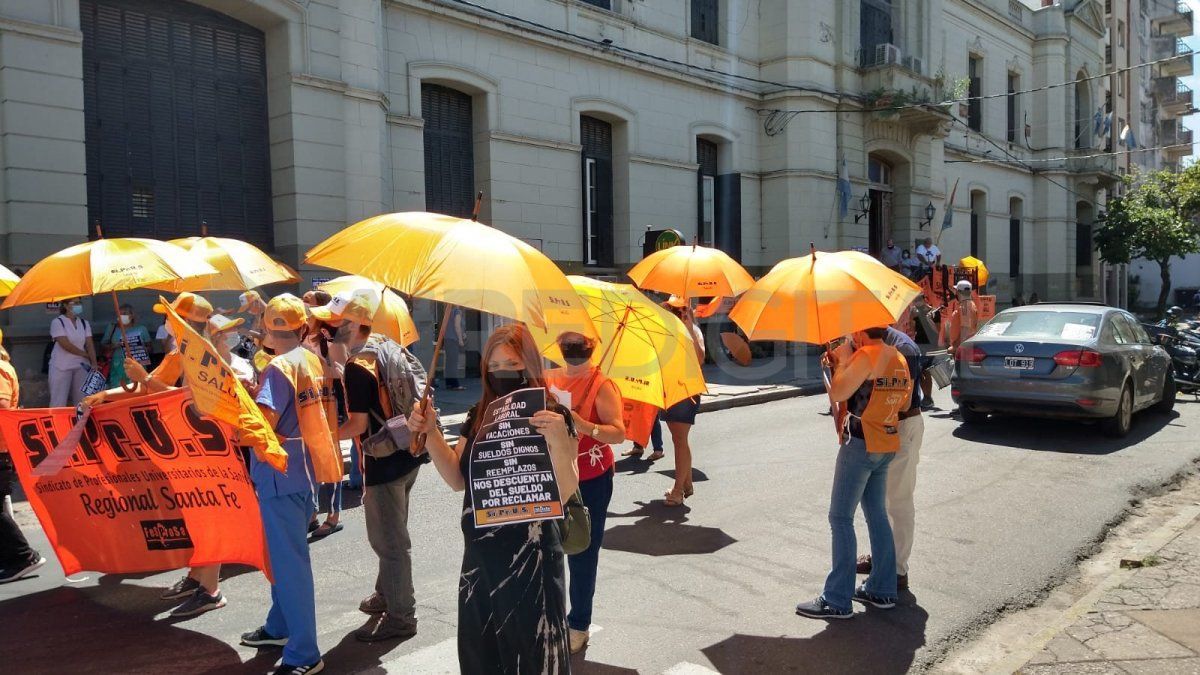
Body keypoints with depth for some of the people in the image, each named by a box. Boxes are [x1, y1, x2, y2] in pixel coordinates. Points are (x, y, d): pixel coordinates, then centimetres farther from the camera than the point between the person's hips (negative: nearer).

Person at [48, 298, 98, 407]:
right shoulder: (58, 322, -7)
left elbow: (89, 344, 1)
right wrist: (85, 354, -8)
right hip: (61, 366, -5)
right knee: (59, 401, -3)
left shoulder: (84, 323, 9)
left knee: (82, 400, 5)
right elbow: (65, 344, -15)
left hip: (81, 366, 5)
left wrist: (94, 363, -12)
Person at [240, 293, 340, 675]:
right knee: (285, 555, 22)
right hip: (304, 471, 9)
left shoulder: (280, 368, -17)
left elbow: (262, 423, -27)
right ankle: (280, 628, 37)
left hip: (281, 475, -9)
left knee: (289, 561, -3)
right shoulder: (314, 362, 9)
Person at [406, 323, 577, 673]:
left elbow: (563, 494, -20)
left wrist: (559, 442, -36)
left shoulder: (551, 417, -12)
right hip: (481, 551, 6)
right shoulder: (478, 415, 6)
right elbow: (458, 479, 6)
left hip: (530, 555, -6)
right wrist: (430, 433, -5)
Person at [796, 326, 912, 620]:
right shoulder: (898, 358, 11)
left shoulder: (867, 355, -16)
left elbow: (837, 393, -20)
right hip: (886, 444, 9)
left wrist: (842, 361, -3)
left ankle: (837, 600, -1)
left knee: (841, 518, -3)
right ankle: (882, 590, 24)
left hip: (861, 444, -9)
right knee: (877, 515, 17)